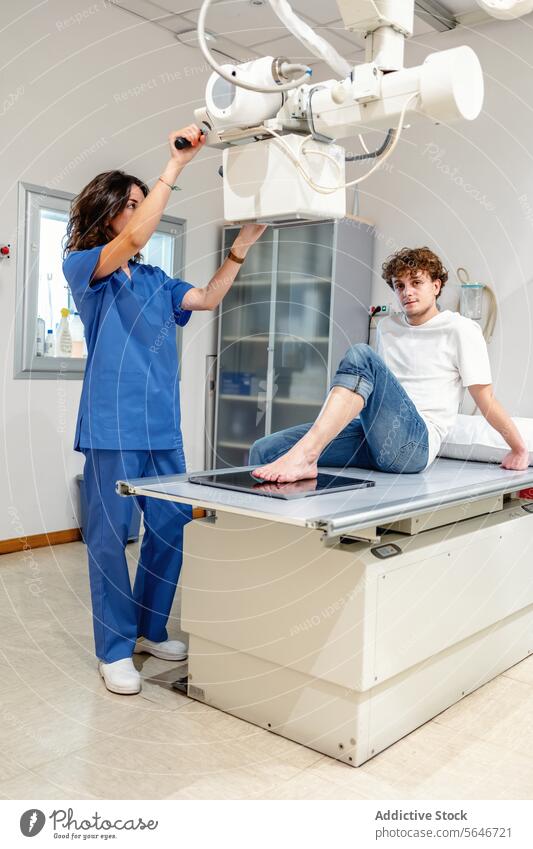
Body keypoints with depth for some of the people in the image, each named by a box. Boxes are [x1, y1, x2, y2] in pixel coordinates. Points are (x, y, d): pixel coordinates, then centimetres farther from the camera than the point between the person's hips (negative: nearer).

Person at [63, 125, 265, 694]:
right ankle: (115, 650, 12)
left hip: (163, 426, 7)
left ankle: (150, 629, 26)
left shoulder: (154, 281, 18)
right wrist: (176, 164, -18)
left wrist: (241, 246, 9)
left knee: (171, 529, 9)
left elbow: (207, 299, 18)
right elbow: (133, 238, -18)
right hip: (113, 426, -6)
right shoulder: (82, 267, -1)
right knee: (110, 536, 0)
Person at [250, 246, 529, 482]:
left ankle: (303, 456, -41)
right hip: (372, 436, 6)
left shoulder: (461, 330, 6)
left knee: (360, 355, -30)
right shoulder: (387, 328, 24)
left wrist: (519, 449, 10)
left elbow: (485, 399, 8)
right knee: (264, 451, -14)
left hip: (416, 443, -6)